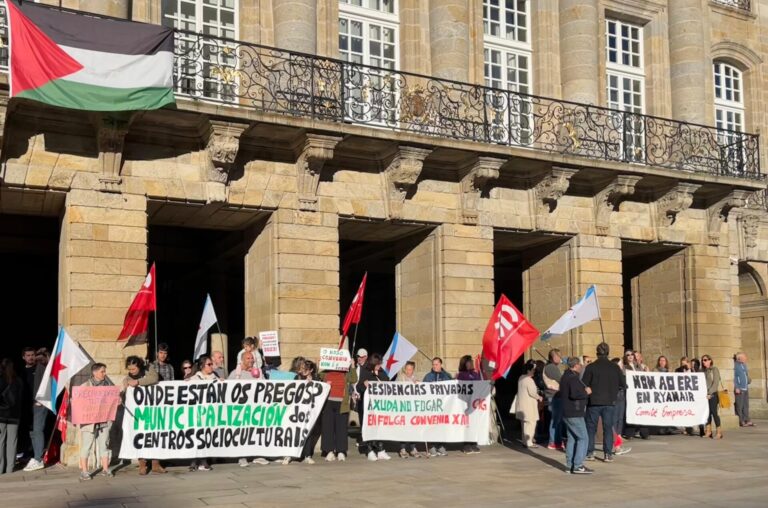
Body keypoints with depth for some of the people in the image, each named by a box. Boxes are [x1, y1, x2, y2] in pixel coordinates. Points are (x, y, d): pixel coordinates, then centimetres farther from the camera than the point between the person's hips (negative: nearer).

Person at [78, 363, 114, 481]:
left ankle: (105, 469, 19)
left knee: (104, 444, 10)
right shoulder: (86, 386, -5)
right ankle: (84, 471, 8)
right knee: (86, 445, 1)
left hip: (104, 420, 4)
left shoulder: (108, 384, 5)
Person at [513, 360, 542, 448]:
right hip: (529, 405, -10)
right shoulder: (529, 380, -18)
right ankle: (529, 443, -7)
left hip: (522, 404, 10)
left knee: (525, 423, 17)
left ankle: (525, 441, 23)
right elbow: (532, 392, -20)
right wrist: (539, 397, -3)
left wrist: (537, 395, 19)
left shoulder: (521, 378, 11)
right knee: (530, 423, -6)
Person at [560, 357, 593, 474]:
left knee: (572, 438, 13)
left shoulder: (565, 377, 17)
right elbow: (574, 394, -30)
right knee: (583, 438, -7)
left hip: (566, 413, 10)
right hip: (574, 414, -10)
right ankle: (578, 466, -11)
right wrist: (586, 392, -12)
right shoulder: (573, 378, -15)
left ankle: (569, 465, 14)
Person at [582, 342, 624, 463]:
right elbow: (623, 384, 5)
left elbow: (584, 385, -9)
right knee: (608, 428, 7)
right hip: (609, 402, 2)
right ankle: (608, 454, 2)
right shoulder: (615, 367, -1)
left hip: (594, 402, -1)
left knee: (591, 427, 9)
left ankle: (589, 453, 10)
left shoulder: (591, 367, -8)